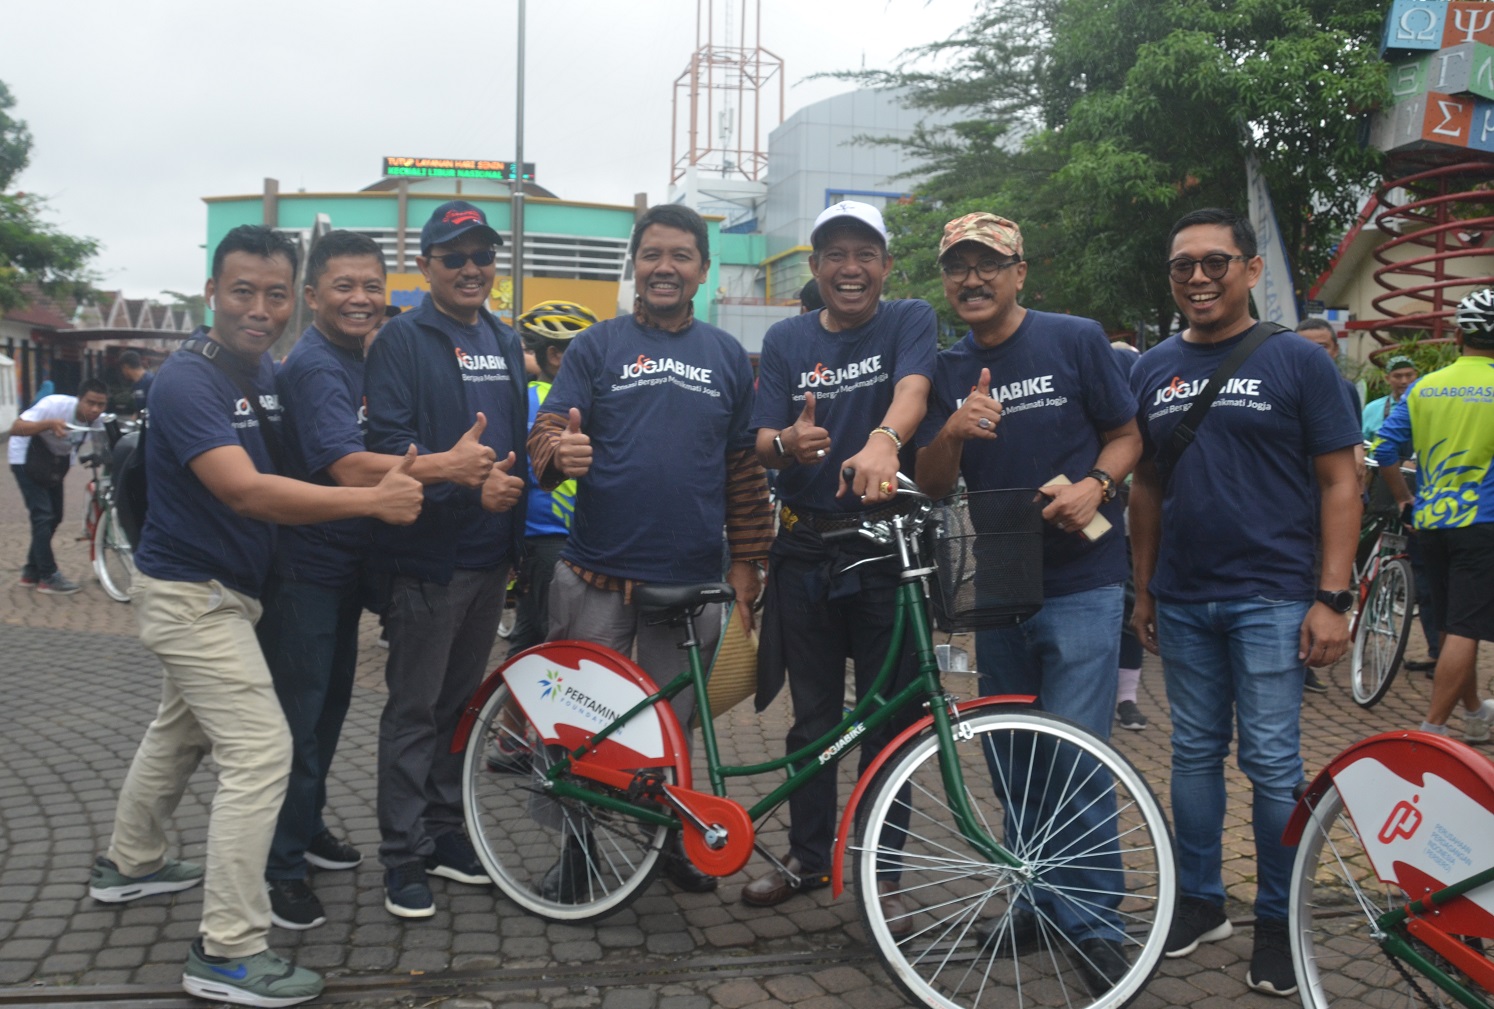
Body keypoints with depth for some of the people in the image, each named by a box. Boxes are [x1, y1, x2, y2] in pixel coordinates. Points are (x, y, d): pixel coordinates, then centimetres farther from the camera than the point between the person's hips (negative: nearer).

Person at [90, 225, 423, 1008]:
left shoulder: (268, 372, 4)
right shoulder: (188, 381, -23)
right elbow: (246, 491, -34)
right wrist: (374, 501, -36)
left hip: (212, 591, 9)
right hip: (192, 595, -9)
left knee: (180, 731, 25)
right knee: (260, 751, -14)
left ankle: (129, 864, 46)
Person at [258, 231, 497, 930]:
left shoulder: (358, 361, 11)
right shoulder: (313, 367, -19)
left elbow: (379, 457, 17)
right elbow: (351, 469, -32)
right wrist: (448, 465, -29)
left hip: (344, 565, 9)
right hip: (303, 570, -9)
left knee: (330, 703, 19)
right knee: (297, 715, -2)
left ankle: (308, 827, 35)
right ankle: (280, 866, 10)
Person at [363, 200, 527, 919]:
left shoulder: (505, 342, 15)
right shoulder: (403, 339, -6)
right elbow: (388, 441, -17)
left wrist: (520, 537, 16)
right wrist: (468, 483, -26)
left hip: (490, 556, 7)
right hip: (427, 556, -6)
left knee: (461, 701, 16)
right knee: (414, 709, 2)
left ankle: (444, 831, 28)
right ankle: (404, 856, 12)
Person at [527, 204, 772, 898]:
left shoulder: (727, 357, 10)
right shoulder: (596, 347, 4)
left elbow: (745, 468, 12)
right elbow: (546, 432, -3)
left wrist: (745, 563, 7)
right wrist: (559, 453, -27)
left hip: (692, 581, 2)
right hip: (596, 577, -1)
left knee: (673, 725, 13)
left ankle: (670, 838, 33)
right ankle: (576, 851, 24)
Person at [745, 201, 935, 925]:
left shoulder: (911, 322, 0)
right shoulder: (786, 341, 8)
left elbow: (912, 388, -22)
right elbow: (763, 445, -1)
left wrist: (882, 441, -45)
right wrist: (790, 443, -27)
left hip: (888, 547, -2)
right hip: (807, 550, 3)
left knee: (888, 720, 4)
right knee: (812, 718, 12)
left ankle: (880, 872, 19)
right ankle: (808, 856, 28)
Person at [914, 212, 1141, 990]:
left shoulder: (1076, 340, -3)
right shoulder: (947, 370, 7)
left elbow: (1128, 435, 3)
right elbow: (933, 486, 3)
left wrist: (1095, 483, -17)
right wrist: (952, 433, -18)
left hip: (1081, 582, -4)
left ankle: (1094, 925, 8)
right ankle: (1036, 899, 31)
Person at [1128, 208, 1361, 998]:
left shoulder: (1298, 362, -3)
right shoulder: (1152, 370, 8)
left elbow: (1339, 483, -4)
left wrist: (1332, 597, -10)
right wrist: (1142, 589, 10)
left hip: (1270, 599, -3)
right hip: (1182, 602, 4)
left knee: (1272, 763, 1)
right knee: (1194, 753, 12)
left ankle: (1277, 922, 16)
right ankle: (1199, 901, 26)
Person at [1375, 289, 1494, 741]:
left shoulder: (1424, 387, 4)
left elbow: (1385, 450, 2)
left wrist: (1406, 499, 14)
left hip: (1429, 522, 6)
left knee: (1453, 626, 17)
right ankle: (1432, 729, -7)